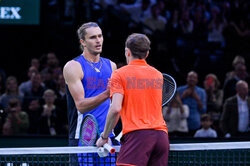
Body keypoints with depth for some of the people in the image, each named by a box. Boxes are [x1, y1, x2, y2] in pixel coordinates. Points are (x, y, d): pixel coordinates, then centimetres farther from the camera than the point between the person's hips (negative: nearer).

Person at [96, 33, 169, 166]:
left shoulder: (120, 74, 3)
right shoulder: (158, 75, 19)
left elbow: (115, 109, -8)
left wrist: (104, 137, 1)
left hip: (137, 135, -5)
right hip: (161, 134, 5)